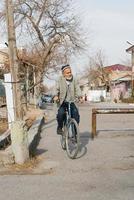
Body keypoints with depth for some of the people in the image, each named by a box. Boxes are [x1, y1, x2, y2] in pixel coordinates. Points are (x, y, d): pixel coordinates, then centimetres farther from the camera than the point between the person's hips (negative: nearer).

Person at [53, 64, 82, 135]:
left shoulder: (74, 79, 1)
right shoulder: (60, 80, -2)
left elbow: (77, 89, -2)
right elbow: (57, 88, -3)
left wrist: (79, 96, -19)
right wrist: (56, 96, -21)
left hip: (71, 101, 2)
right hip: (63, 101, -1)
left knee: (76, 113, -18)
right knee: (61, 113, -24)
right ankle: (59, 127, 0)